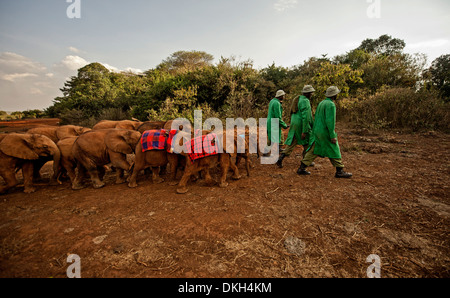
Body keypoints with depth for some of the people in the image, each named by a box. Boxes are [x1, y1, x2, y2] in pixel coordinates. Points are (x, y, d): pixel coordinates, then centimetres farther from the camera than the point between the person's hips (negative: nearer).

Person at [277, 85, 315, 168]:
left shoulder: (298, 99, 16)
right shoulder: (305, 101, -14)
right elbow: (305, 117, -21)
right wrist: (304, 131, -23)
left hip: (294, 124, 8)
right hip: (302, 126, -8)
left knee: (291, 144, 7)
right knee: (307, 143, 11)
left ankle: (280, 158, -4)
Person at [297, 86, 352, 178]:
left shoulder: (321, 103, 14)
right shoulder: (331, 105, -15)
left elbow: (316, 118, 19)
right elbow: (330, 121, -21)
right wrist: (332, 136, -19)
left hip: (317, 131, 8)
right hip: (325, 132, -8)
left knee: (313, 150, 10)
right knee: (334, 151, 5)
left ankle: (302, 168, 10)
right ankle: (340, 171, 16)